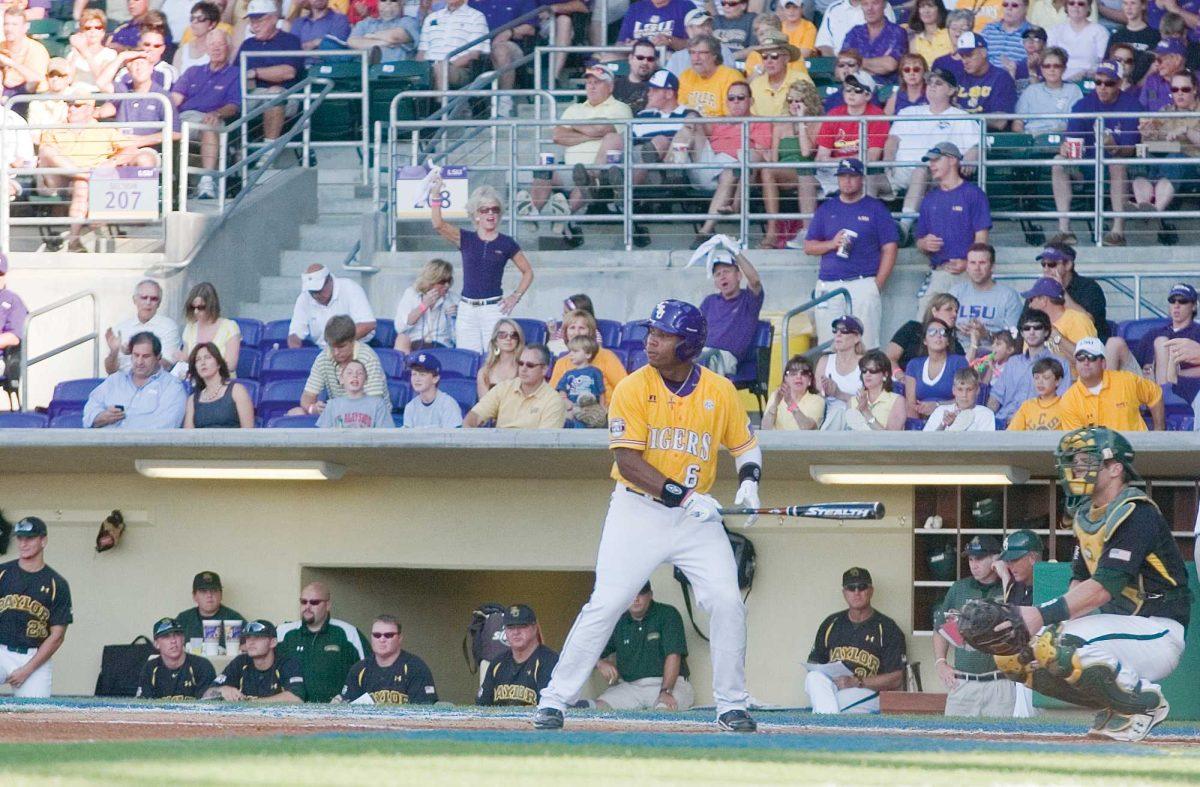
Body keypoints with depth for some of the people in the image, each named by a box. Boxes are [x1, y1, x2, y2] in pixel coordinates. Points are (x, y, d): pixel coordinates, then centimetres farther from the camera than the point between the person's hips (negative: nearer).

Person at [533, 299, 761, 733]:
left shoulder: (719, 391, -1)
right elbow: (627, 459, -17)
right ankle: (554, 699, -2)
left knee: (727, 602, -8)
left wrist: (748, 481, -10)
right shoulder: (633, 388, -9)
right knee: (605, 603, -10)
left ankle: (731, 705, 7)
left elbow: (746, 445, 12)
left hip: (696, 514, 2)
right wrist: (680, 494, -26)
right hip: (638, 511, -2)